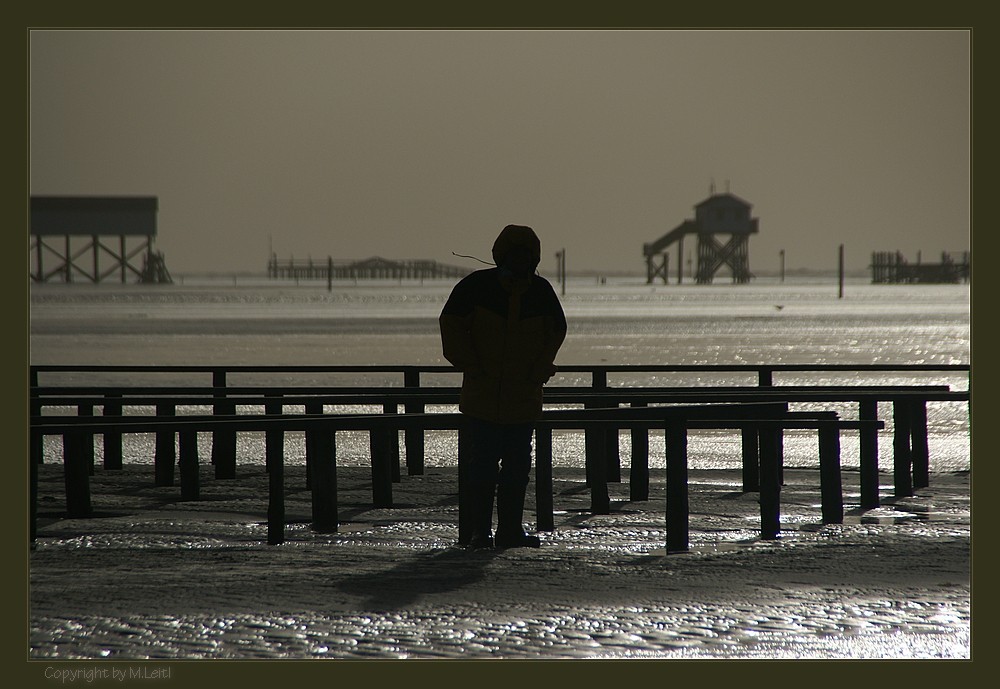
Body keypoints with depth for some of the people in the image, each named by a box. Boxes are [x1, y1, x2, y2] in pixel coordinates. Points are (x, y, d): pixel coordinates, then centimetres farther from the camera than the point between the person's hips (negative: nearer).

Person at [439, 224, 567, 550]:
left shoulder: (541, 291, 3)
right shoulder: (477, 286, -6)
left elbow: (556, 331, 16)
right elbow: (451, 323, 1)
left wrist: (539, 371, 5)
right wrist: (470, 365, -5)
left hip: (524, 396, 3)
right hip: (483, 395, -3)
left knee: (517, 465, 5)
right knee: (483, 462, -5)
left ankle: (510, 529, 12)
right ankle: (480, 531, 0)